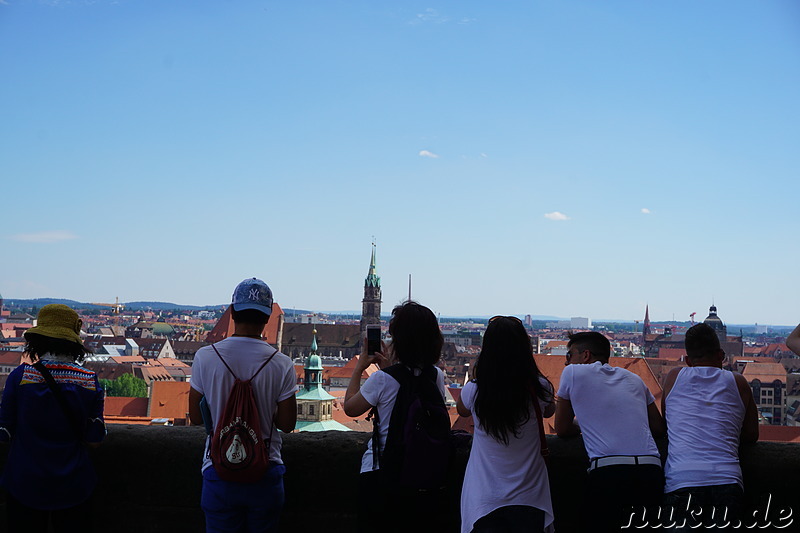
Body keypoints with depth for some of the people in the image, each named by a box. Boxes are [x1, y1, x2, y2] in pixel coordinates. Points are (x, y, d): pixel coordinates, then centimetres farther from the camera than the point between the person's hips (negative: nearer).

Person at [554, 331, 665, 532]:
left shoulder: (573, 372, 10)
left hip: (608, 472, -5)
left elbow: (563, 430, 17)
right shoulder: (633, 379, 23)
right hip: (651, 473, 5)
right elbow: (660, 429, 25)